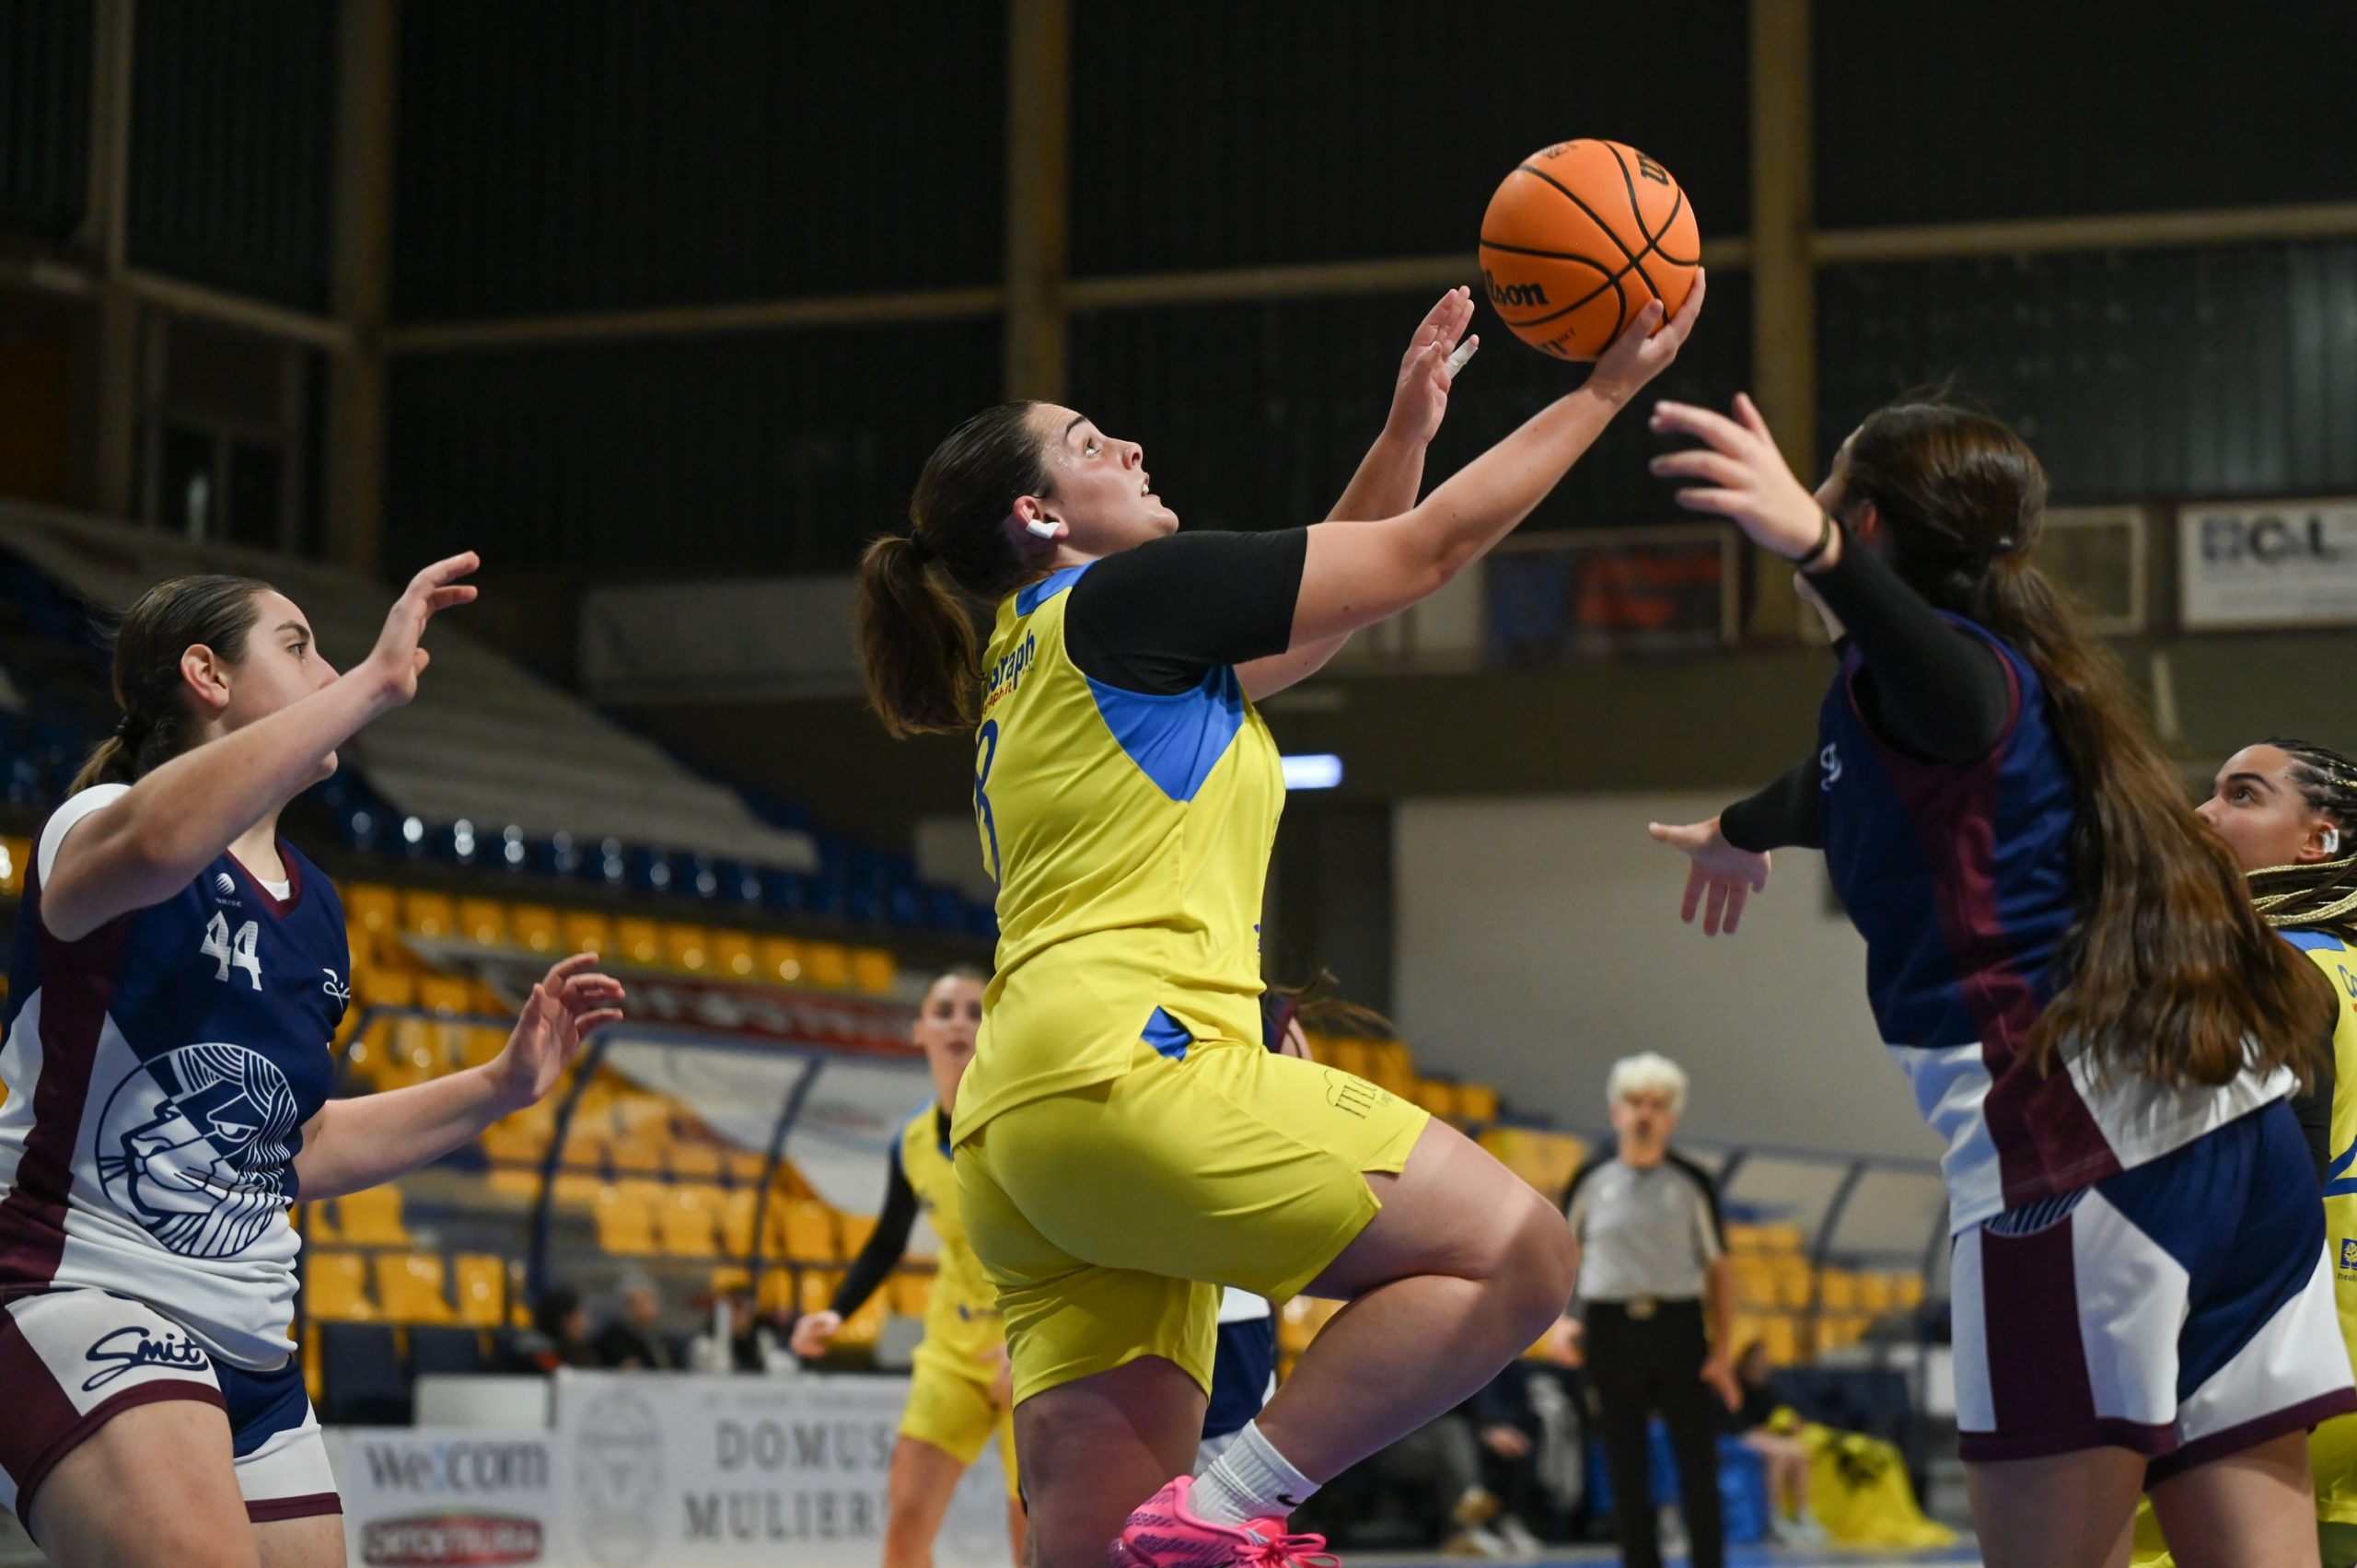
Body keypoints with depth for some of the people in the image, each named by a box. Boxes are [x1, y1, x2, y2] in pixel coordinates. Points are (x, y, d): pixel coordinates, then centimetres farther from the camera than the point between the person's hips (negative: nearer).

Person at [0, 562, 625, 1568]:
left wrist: (501, 1086, 20)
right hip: (84, 1290, -9)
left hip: (251, 1350, 9)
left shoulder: (315, 909, 17)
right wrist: (376, 682, -32)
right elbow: (157, 842, -34)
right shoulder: (103, 827, -6)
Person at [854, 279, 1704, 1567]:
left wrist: (1406, 426, 31)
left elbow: (1326, 602, 37)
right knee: (1518, 1253, -7)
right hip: (1128, 1066, -10)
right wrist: (1608, 387, 13)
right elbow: (1425, 549, 5)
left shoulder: (1045, 665, 27)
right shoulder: (1128, 595, 1)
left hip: (1019, 1128, 10)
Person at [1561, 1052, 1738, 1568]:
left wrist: (1723, 1354, -3)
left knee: (1698, 1464, -2)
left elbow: (1718, 1273, 4)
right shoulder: (1591, 1179, 3)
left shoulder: (1691, 1183, 2)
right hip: (1611, 1328, 1)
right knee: (1626, 1472, 4)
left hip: (1679, 1329, -1)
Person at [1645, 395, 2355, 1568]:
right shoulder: (2004, 655, 25)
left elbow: (1947, 674, -31)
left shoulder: (1905, 678, -4)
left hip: (2074, 1141, -9)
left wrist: (1818, 545, -50)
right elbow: (1845, 785, 46)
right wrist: (1739, 829, 65)